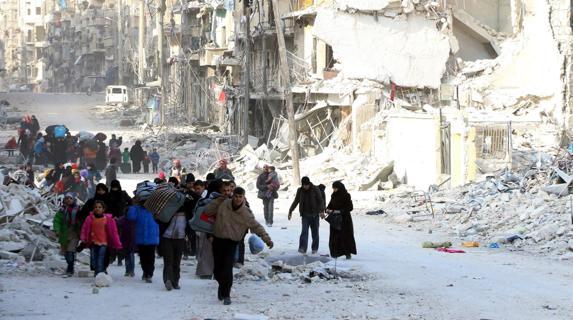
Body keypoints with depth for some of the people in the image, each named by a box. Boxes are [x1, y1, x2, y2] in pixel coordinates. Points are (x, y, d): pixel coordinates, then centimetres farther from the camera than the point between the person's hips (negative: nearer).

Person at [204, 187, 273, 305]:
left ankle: (226, 295, -2)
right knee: (217, 269, 6)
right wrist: (219, 200, -5)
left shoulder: (246, 213, -5)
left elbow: (256, 226, -2)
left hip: (231, 242, -2)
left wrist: (267, 239, -12)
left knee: (227, 269, -15)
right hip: (218, 240, 2)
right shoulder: (223, 204, -3)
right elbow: (208, 211, 4)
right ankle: (222, 286, 36)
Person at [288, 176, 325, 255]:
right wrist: (290, 211, 8)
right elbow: (296, 201, 11)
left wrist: (321, 210, -23)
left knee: (315, 232, 7)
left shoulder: (315, 189, -5)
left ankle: (314, 248, 19)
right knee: (304, 231, -13)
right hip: (305, 215, 1)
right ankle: (302, 248, -20)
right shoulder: (300, 190, 3)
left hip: (314, 215, -1)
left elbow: (320, 200, -9)